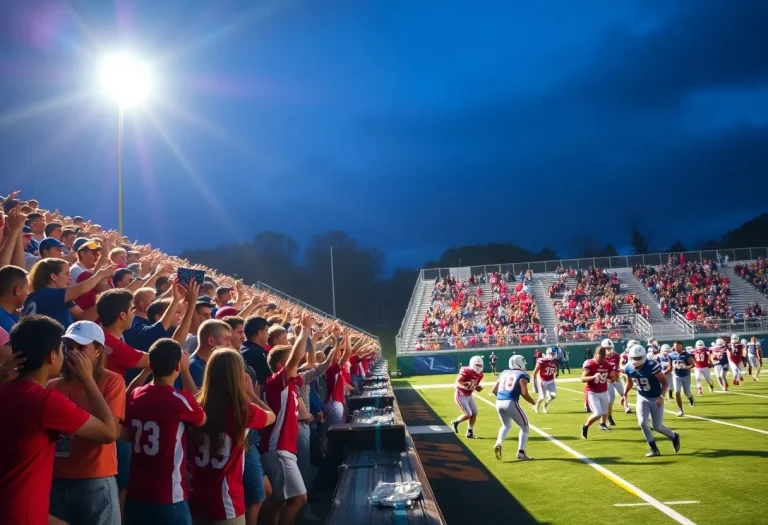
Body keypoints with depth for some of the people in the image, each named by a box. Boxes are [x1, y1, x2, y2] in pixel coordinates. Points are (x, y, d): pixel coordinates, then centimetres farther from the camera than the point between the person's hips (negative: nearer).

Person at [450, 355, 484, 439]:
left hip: (469, 396, 8)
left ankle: (470, 432, 16)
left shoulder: (479, 375, 1)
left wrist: (478, 388, -10)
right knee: (468, 414, -12)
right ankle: (455, 422, 15)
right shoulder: (466, 372, -23)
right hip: (460, 395, -8)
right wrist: (465, 386, -41)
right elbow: (457, 382, -24)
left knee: (474, 413, 3)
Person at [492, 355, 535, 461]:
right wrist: (534, 403, 7)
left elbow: (494, 390, 20)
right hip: (511, 403, -6)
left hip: (499, 402, 6)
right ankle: (521, 452, 8)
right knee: (525, 427, 14)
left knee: (506, 426, 29)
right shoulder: (522, 375, 2)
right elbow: (524, 393, -9)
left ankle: (498, 444, 6)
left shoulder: (504, 373, 19)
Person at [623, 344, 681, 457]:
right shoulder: (629, 368, -10)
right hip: (642, 398, 4)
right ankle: (654, 448, 7)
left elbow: (665, 382, -19)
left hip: (656, 399, -4)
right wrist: (625, 394, 1)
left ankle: (674, 437, 33)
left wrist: (661, 396, -31)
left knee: (657, 427, 0)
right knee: (642, 423, -12)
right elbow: (629, 382, 12)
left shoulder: (651, 366, -27)